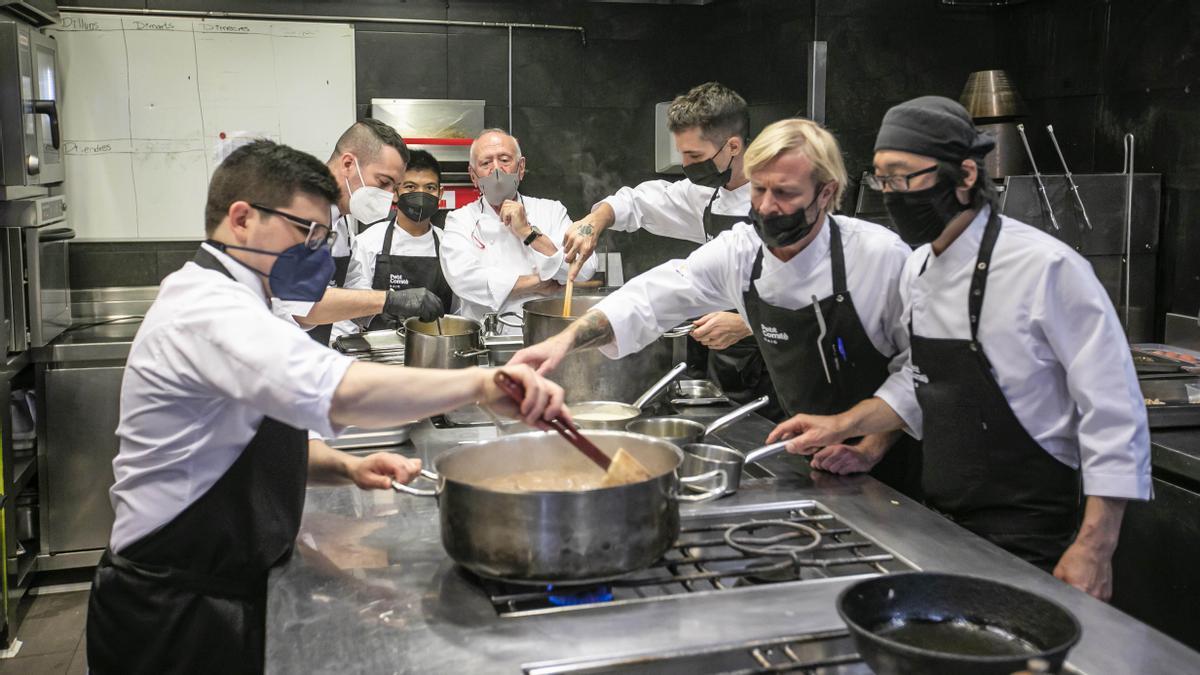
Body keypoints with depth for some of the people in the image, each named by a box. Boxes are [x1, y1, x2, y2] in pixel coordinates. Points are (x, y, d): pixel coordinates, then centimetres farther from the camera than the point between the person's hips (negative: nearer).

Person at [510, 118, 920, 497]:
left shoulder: (882, 256, -22)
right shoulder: (739, 250, -10)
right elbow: (651, 298, -10)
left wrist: (871, 447, -20)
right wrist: (567, 339, -23)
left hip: (883, 462, -3)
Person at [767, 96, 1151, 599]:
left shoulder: (1046, 268, -21)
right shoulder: (919, 267, 4)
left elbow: (1113, 416, -18)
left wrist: (1094, 551, -19)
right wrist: (842, 426, 5)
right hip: (942, 523, 7)